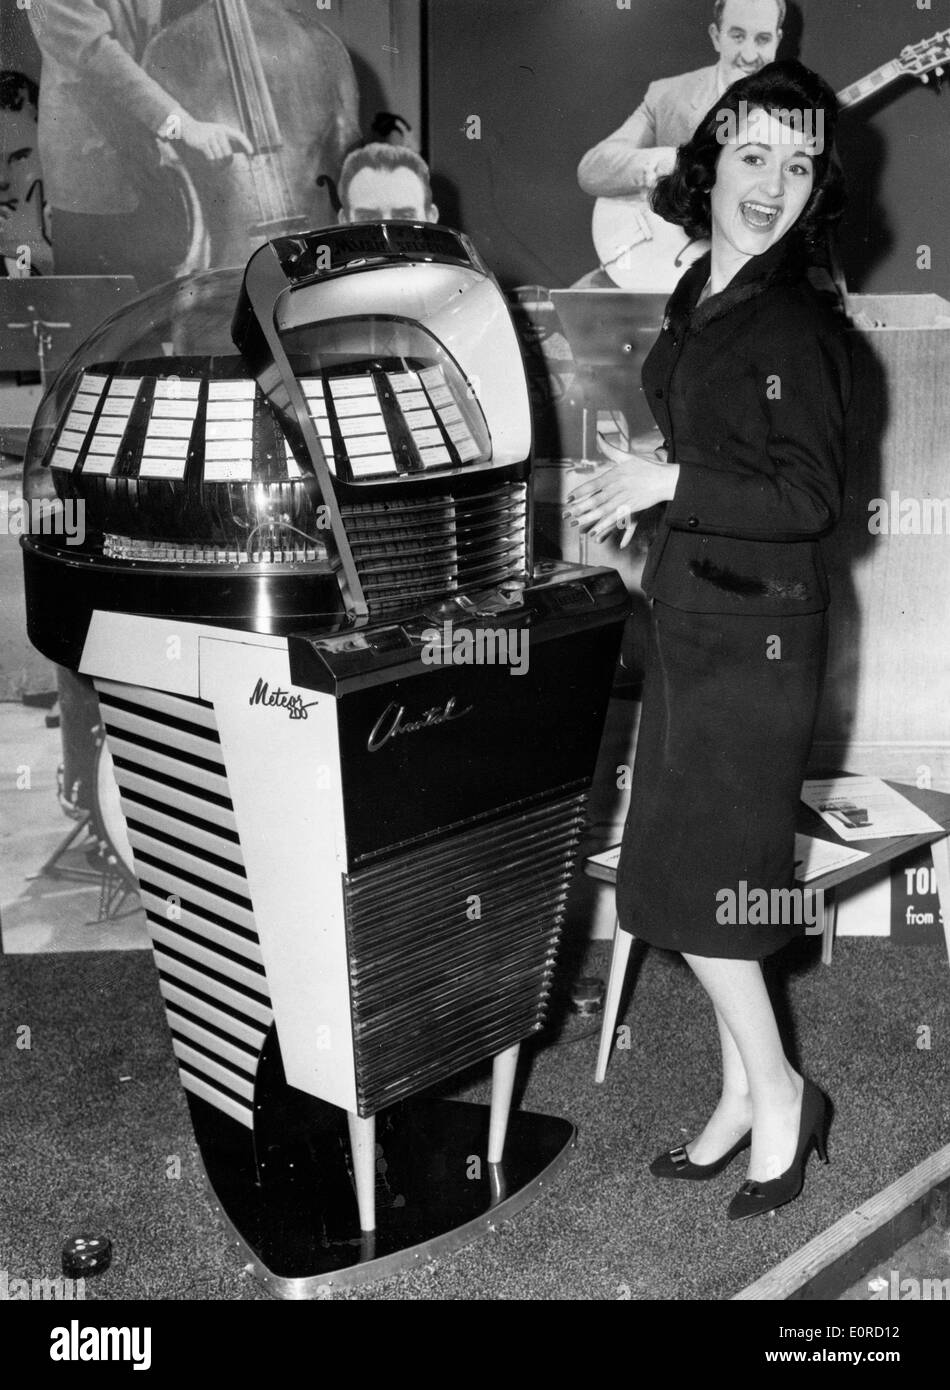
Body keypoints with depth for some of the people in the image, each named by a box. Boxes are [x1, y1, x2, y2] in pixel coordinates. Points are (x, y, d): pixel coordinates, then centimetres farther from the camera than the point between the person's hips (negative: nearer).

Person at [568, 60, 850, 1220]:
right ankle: (746, 1091, 28)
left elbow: (810, 501, -18)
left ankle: (775, 1093, 18)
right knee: (686, 866, 13)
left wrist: (668, 485, -17)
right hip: (689, 608, 9)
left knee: (696, 873, -3)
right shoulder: (695, 299, 10)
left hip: (755, 625, -8)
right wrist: (648, 478, 9)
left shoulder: (798, 325, -13)